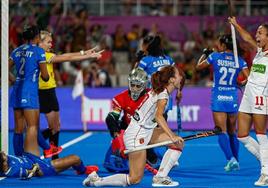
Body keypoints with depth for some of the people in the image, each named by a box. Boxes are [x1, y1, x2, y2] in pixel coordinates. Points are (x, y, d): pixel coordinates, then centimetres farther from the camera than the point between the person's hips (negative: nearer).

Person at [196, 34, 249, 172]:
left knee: (222, 131, -5)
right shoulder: (239, 60, 1)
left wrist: (204, 54, 27)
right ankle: (236, 161, 18)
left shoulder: (215, 56, -4)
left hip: (218, 99, -3)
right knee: (232, 132, 17)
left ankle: (231, 159, -23)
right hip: (233, 99, 3)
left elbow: (198, 66, 11)